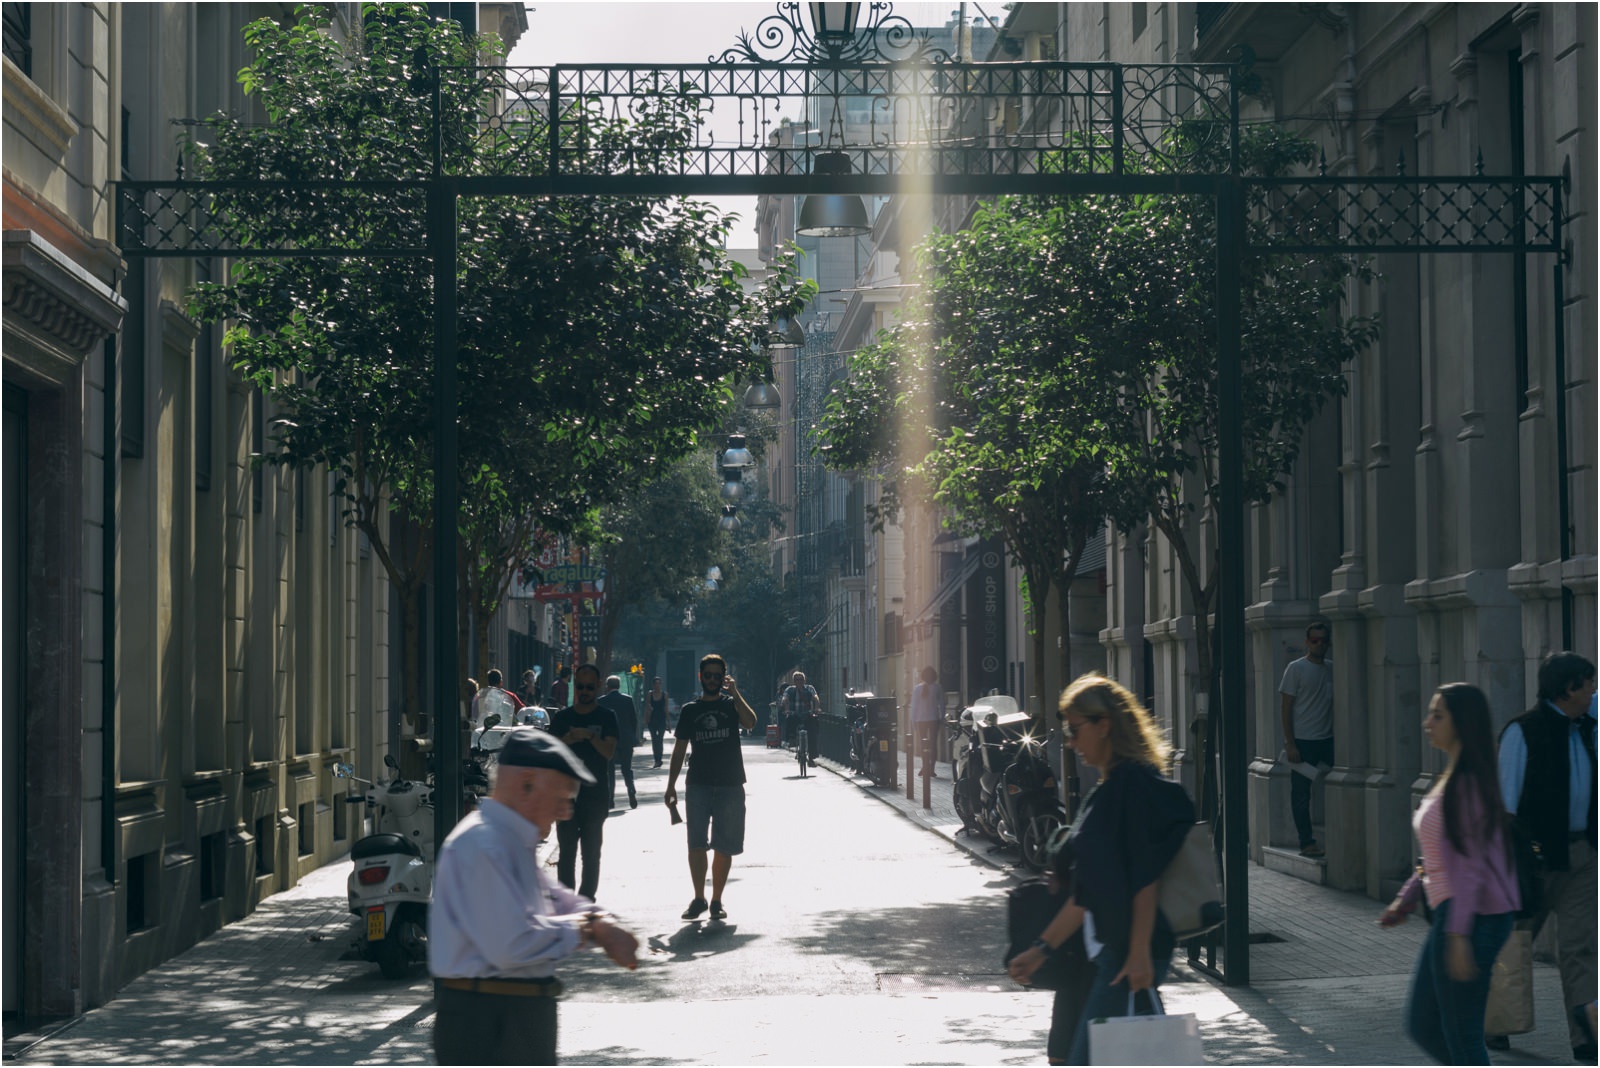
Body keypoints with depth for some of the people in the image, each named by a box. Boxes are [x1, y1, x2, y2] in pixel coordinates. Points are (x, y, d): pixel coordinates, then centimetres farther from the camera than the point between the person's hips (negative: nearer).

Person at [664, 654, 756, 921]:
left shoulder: (732, 704, 6)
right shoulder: (689, 710, 10)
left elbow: (750, 722, -16)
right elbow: (679, 750, 11)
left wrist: (734, 692, -16)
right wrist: (671, 786, 5)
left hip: (730, 786, -1)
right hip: (698, 786, 1)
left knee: (724, 847, 3)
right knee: (696, 844, -7)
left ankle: (716, 900, 12)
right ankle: (698, 898, 2)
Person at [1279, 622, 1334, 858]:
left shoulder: (1333, 668, 9)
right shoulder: (1296, 668, -4)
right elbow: (1286, 707, -5)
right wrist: (1290, 744, -10)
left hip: (1328, 740, 4)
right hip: (1303, 741, -4)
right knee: (1301, 793, -1)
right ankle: (1307, 843, 5)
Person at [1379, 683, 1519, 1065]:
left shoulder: (1469, 781, -16)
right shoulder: (1448, 779, 14)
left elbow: (1471, 862, -21)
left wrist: (1458, 935, -23)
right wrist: (1406, 899, 18)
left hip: (1475, 917, -10)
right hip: (1452, 915, 10)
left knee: (1461, 1037, -2)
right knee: (1422, 1026, 15)